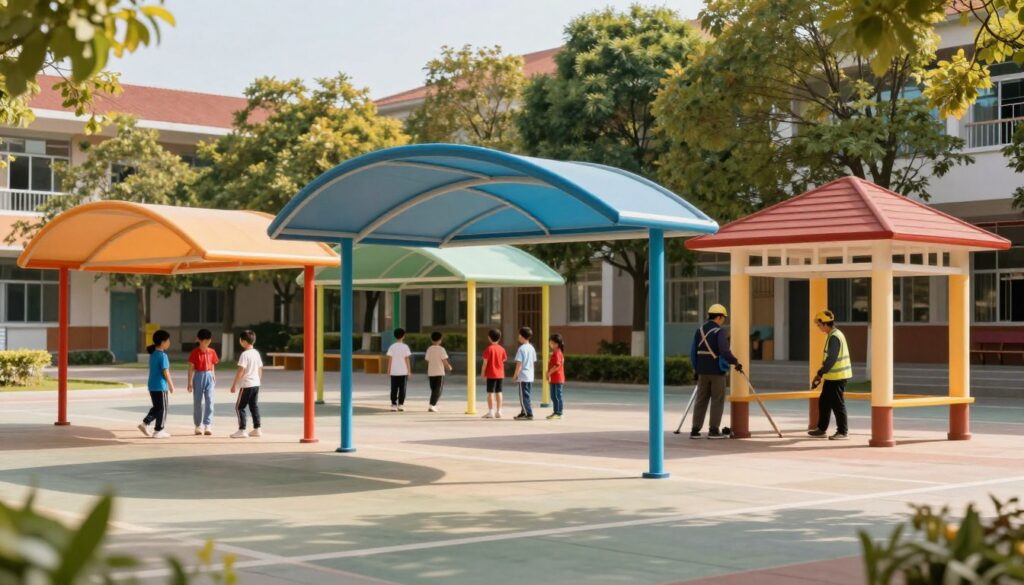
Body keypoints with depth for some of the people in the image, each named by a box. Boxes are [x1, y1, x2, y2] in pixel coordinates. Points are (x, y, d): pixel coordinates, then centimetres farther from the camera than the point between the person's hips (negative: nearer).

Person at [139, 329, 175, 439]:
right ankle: (158, 431, 8)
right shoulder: (162, 355, -17)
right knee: (162, 409, 3)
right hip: (160, 386, -8)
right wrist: (171, 386, -9)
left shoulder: (152, 354, 10)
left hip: (152, 386, 8)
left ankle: (145, 424, 10)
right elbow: (165, 372, -18)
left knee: (156, 407, 19)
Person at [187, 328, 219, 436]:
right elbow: (191, 368, -4)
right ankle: (198, 426, 17)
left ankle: (207, 426, -3)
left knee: (209, 401, -5)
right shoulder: (195, 352, -5)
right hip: (199, 376, -3)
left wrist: (213, 377, 7)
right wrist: (190, 382, -7)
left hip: (209, 376, 3)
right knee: (198, 402, 6)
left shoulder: (211, 352, 6)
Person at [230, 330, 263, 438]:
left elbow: (240, 371, -18)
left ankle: (242, 430, -5)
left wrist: (234, 384, -13)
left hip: (246, 385, -8)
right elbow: (260, 369, 14)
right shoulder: (256, 353, 8)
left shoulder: (244, 354, -16)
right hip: (256, 384, 8)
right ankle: (257, 429, 14)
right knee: (254, 406, 13)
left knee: (240, 407, -2)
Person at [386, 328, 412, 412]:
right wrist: (409, 371, 1)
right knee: (402, 389, 5)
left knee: (394, 389, 5)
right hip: (403, 372, -1)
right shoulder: (405, 347, -4)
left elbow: (390, 360, -2)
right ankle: (400, 405, 2)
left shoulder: (392, 347, 0)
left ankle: (393, 405, 2)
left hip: (394, 372, 1)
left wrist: (388, 370, 5)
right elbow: (407, 360, -5)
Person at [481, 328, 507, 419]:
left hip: (491, 374, -5)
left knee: (490, 392, -2)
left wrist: (483, 372, -2)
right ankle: (498, 411, 12)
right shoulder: (502, 349, 3)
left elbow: (485, 362, -11)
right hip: (500, 374, 5)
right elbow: (504, 359, 8)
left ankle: (491, 412, -5)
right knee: (498, 392, 11)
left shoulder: (489, 349, -11)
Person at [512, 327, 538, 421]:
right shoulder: (532, 348, 10)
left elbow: (519, 363, -15)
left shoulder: (521, 348, -13)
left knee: (524, 396, -4)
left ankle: (529, 414, -8)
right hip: (530, 376, 8)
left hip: (523, 376, -8)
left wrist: (515, 375, -8)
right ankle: (523, 412, 24)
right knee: (525, 395, 16)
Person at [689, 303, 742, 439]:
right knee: (717, 401, 3)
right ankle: (713, 430, 1)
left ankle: (695, 430, 5)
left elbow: (693, 351, 8)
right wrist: (736, 362, -8)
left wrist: (696, 368, 16)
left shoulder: (699, 331, 7)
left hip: (703, 371, 6)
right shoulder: (719, 332, -12)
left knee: (701, 400, 9)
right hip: (717, 371, -6)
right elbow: (725, 351, -21)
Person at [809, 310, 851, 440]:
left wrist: (820, 373, -15)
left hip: (837, 376, -10)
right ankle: (822, 429, 24)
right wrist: (821, 373, 17)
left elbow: (831, 359, -22)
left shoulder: (834, 337, -18)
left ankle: (842, 432, 5)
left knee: (837, 404, -2)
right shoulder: (835, 335, 14)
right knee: (824, 401, 15)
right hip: (832, 376, 10)